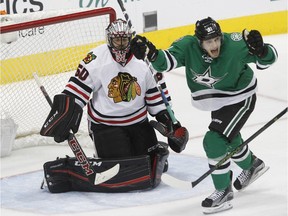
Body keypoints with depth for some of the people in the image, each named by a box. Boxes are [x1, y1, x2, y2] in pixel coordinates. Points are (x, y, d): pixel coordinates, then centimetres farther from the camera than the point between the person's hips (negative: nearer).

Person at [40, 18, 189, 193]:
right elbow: (76, 91, -12)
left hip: (138, 121, 4)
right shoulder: (96, 59, -14)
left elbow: (156, 93, 6)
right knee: (120, 170, -19)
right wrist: (63, 117, -18)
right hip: (105, 125, -4)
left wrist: (168, 121, 3)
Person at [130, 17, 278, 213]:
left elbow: (269, 58, -24)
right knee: (230, 140, 27)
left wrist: (260, 51, -47)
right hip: (217, 100, 6)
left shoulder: (234, 45, -32)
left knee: (215, 141, -18)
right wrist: (151, 53, -54)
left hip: (240, 98, -6)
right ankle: (253, 166, 58)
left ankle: (224, 191, -1)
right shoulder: (188, 46, -24)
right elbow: (166, 61, -33)